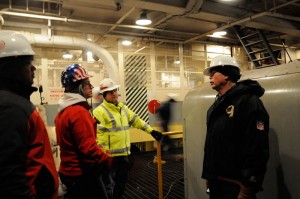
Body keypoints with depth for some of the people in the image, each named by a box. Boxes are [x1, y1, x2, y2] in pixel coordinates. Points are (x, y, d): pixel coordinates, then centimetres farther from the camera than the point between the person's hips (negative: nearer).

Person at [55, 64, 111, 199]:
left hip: (69, 171, 9)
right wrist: (109, 161, -15)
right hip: (82, 175, -9)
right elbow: (89, 148, -25)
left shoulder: (63, 110, 8)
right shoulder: (79, 111, -22)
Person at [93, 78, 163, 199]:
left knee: (121, 182, 20)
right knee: (109, 184, 6)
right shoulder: (100, 111, -13)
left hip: (124, 153, 8)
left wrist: (151, 131, 15)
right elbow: (97, 134, -19)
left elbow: (136, 121, 18)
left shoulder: (123, 108, 12)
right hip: (110, 155, -7)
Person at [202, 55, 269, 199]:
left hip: (235, 184, -8)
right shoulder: (217, 105, 12)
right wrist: (208, 175, 16)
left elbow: (256, 150, -21)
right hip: (215, 182, 8)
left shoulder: (248, 101, -14)